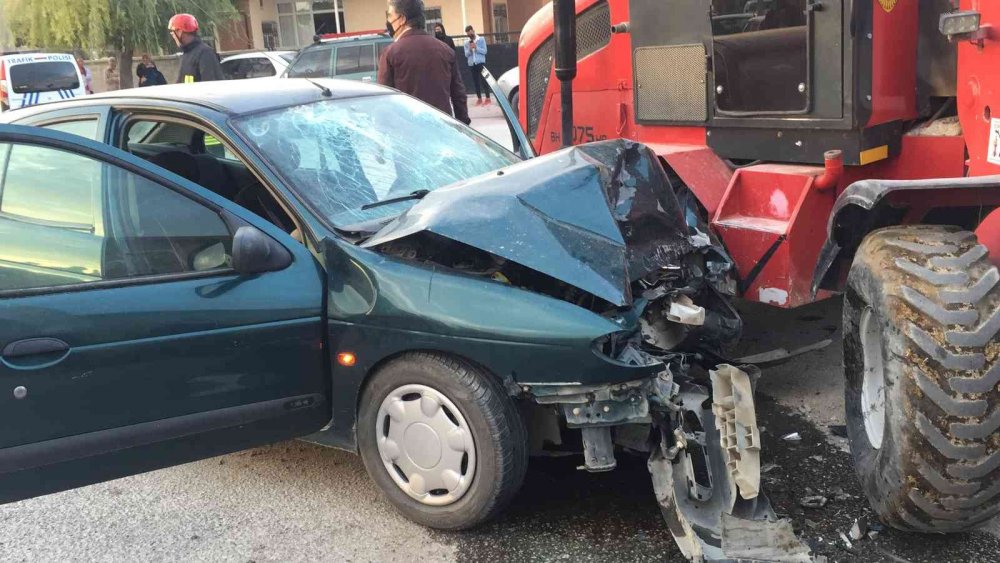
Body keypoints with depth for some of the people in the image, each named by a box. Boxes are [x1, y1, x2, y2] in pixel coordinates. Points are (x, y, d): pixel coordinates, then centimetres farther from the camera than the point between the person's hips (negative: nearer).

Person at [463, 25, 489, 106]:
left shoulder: (481, 40, 2)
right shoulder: (466, 43, 10)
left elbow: (484, 51, -4)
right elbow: (466, 55, 6)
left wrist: (476, 47, -15)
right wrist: (470, 49, -12)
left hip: (481, 63, -4)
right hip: (472, 64, 4)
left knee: (484, 81, -7)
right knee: (476, 82, 5)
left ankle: (488, 99, -5)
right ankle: (479, 99, 11)